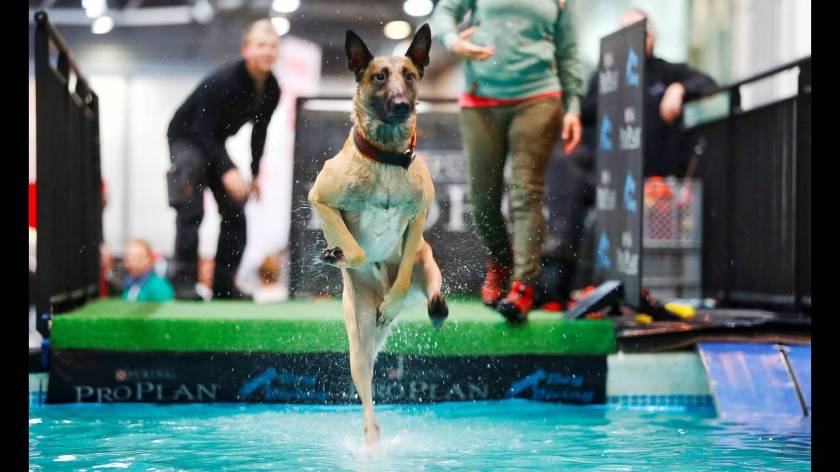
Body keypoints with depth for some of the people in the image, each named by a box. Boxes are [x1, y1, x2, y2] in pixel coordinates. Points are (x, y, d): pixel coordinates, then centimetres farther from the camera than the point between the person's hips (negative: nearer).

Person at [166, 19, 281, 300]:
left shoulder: (271, 90, -7)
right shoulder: (223, 81, -30)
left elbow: (259, 131, 8)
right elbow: (202, 130, -31)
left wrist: (256, 173, 6)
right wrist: (227, 170, -38)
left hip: (214, 144, 7)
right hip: (186, 138, -7)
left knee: (235, 214, 2)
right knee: (191, 211, -19)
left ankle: (224, 284, 8)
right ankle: (184, 281, -18)